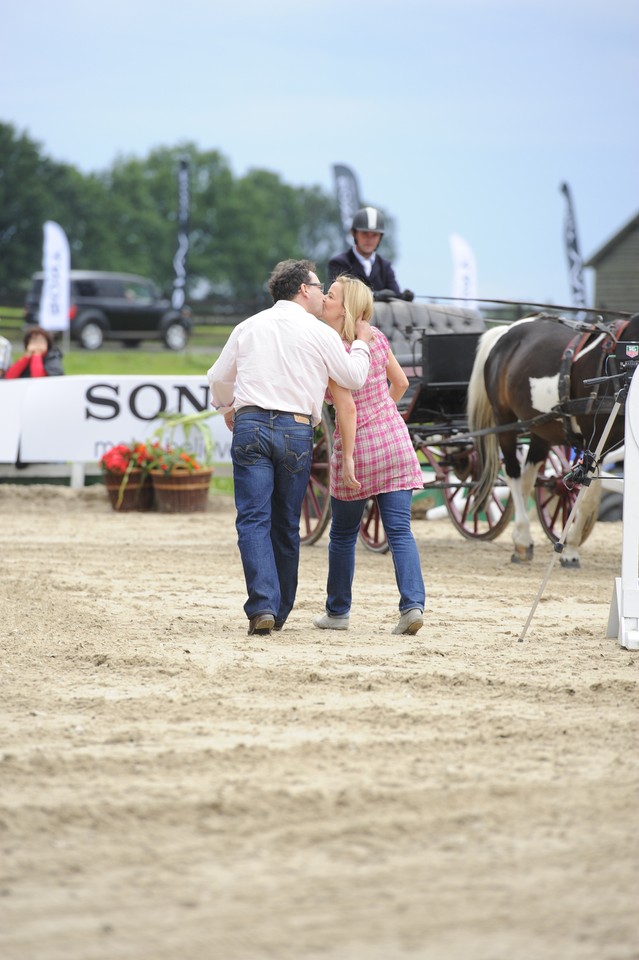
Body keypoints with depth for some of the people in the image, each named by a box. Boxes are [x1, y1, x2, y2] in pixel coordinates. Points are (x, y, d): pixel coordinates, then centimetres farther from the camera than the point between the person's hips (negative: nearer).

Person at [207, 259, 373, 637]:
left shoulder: (249, 327, 12)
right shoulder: (319, 333, 3)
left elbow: (219, 377, 21)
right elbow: (353, 378, 10)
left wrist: (225, 407, 42)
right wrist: (362, 343, 28)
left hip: (250, 425, 1)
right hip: (296, 432, -1)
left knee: (254, 520, -5)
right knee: (286, 526, 10)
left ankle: (262, 606, -20)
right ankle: (280, 611, 16)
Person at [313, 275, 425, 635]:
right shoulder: (376, 338, 3)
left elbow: (347, 407, -19)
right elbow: (401, 382, 13)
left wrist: (347, 458, -17)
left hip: (357, 444, -4)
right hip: (395, 441, 4)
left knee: (343, 534, 13)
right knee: (400, 530, -1)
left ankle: (338, 612, 23)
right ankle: (413, 604, -16)